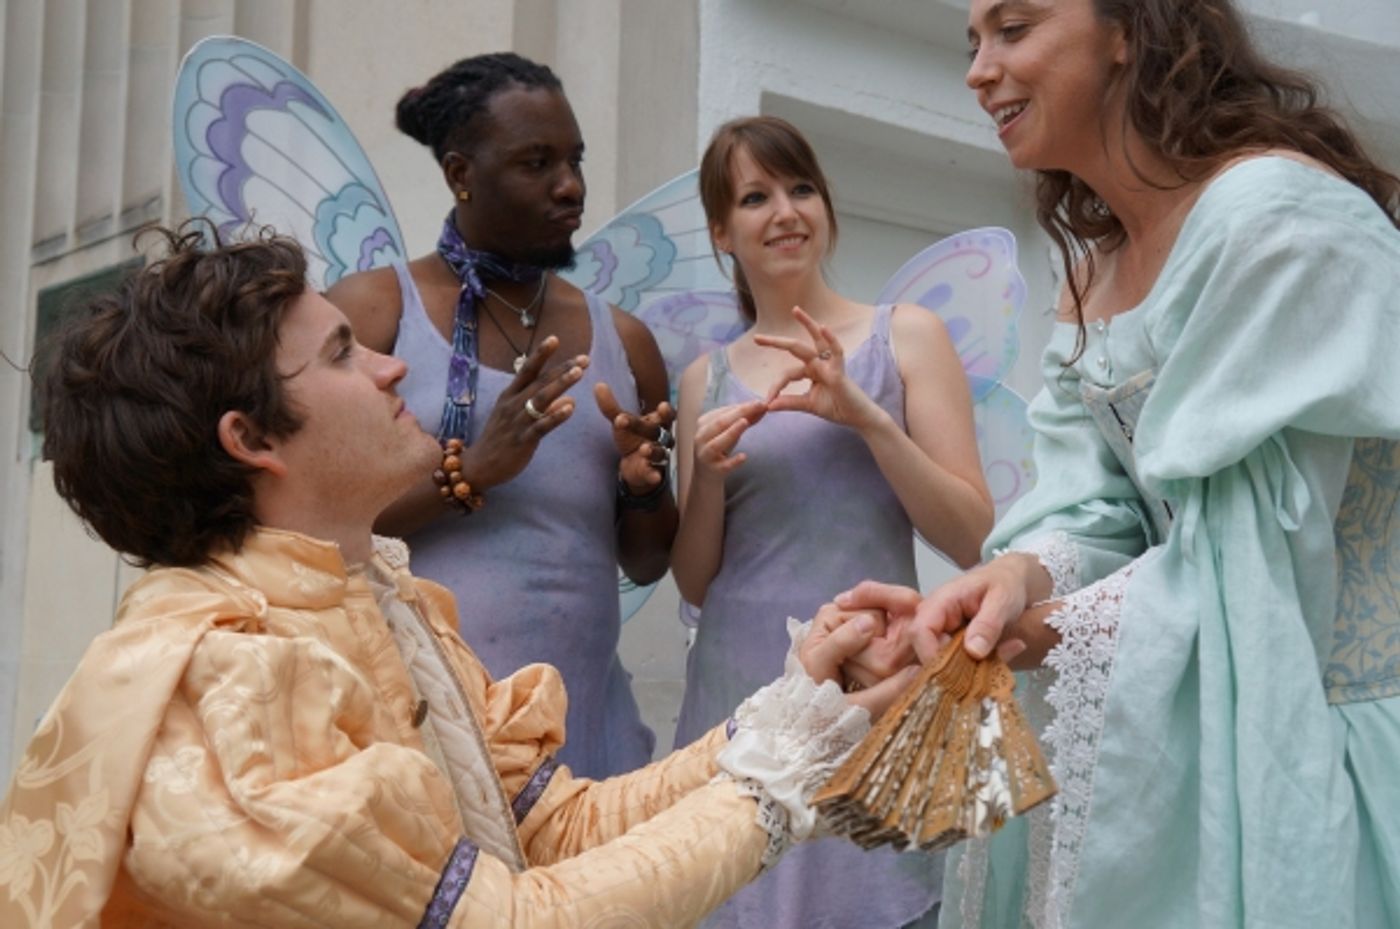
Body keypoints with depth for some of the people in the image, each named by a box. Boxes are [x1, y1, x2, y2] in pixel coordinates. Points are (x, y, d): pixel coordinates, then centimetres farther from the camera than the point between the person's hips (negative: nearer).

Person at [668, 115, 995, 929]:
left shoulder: (907, 336, 3)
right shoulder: (707, 379, 11)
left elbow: (973, 539, -3)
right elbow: (696, 582, 12)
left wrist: (868, 418, -13)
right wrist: (708, 475, -6)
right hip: (740, 687, 3)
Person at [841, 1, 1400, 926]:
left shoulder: (1275, 214, -18)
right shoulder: (1093, 266, 12)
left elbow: (1254, 559, -21)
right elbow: (1094, 512, 0)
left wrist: (1033, 634, -18)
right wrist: (1015, 578, -22)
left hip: (1317, 734, -8)